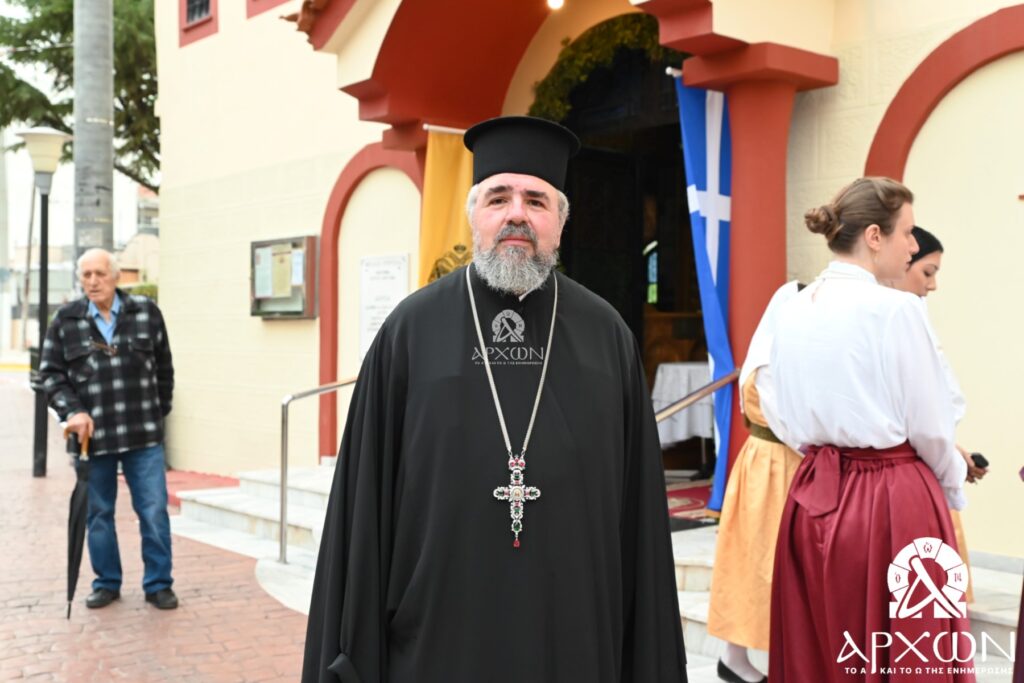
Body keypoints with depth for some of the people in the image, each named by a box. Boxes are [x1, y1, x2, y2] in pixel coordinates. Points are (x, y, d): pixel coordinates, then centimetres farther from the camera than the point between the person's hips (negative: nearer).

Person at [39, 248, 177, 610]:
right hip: (92, 435, 1)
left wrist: (160, 411, 12)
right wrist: (72, 411, -10)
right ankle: (107, 583, 26)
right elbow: (50, 373, 4)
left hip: (143, 434, -1)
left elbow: (164, 367, 10)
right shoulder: (65, 320, 2)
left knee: (154, 512, 0)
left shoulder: (146, 312, 1)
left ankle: (158, 584, 14)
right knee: (98, 514, 11)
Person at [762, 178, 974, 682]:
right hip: (891, 503, -7)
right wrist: (953, 488, 10)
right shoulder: (894, 309, -14)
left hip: (815, 497, 7)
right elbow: (929, 426, -8)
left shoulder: (793, 311, 5)